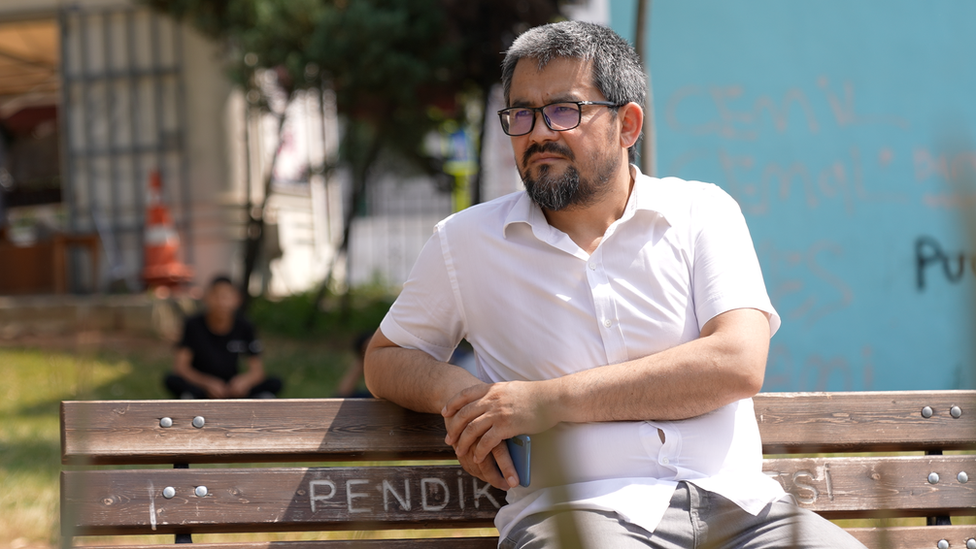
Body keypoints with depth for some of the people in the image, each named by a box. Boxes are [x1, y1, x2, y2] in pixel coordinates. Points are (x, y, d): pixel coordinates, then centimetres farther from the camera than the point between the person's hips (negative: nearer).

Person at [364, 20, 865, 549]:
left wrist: (551, 400, -10)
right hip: (580, 506, -1)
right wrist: (454, 390, 1)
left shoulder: (702, 213, 11)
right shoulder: (466, 241, 15)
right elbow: (386, 357, 27)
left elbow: (738, 364, -3)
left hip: (736, 504, 1)